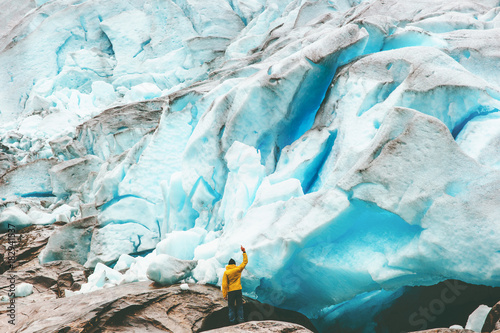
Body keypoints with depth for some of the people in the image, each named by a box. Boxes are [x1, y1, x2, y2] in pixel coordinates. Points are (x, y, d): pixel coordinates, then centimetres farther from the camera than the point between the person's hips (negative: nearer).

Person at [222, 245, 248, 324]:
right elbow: (245, 262, 8)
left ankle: (232, 321, 9)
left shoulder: (226, 272, -5)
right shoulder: (238, 269, -3)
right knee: (239, 306, 10)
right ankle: (241, 319, 8)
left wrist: (225, 295, -2)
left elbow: (224, 284, -7)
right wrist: (244, 252, 14)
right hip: (238, 290, 1)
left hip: (230, 292, -1)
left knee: (231, 307, 8)